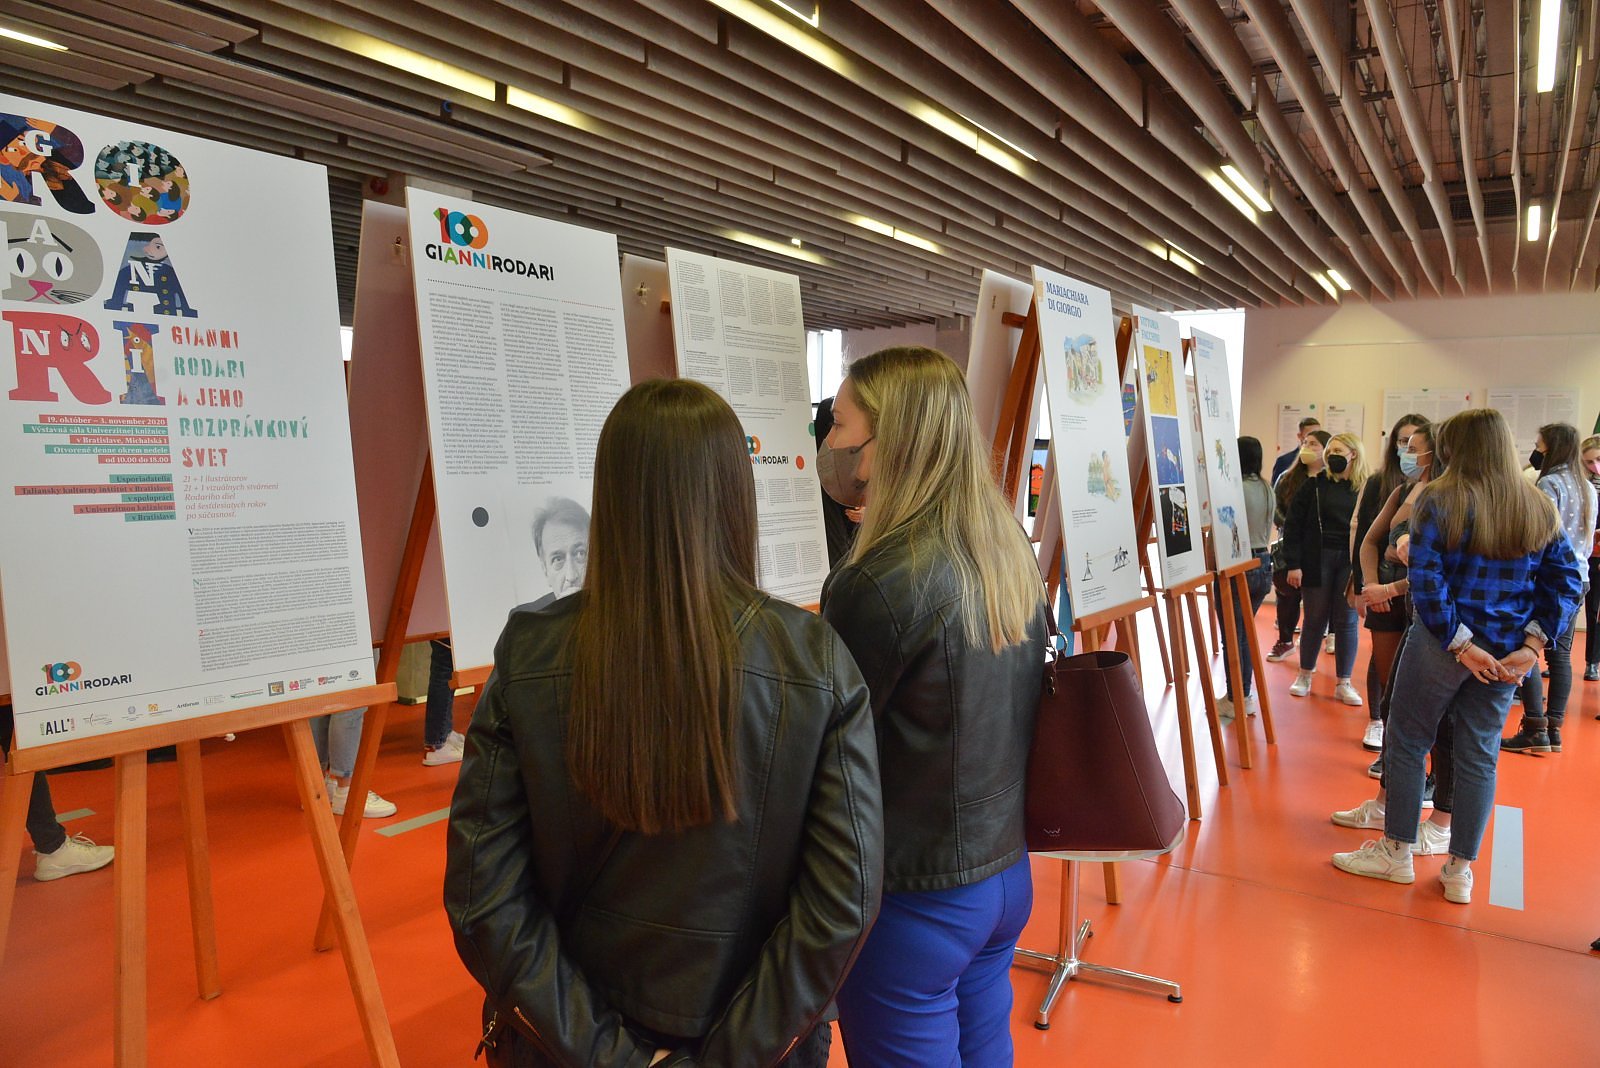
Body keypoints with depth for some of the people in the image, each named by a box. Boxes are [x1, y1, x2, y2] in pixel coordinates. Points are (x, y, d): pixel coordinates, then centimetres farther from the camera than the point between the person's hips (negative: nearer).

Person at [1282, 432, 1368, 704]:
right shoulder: (1314, 484, 0)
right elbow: (1293, 525, -2)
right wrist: (1293, 564, -8)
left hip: (1350, 562, 0)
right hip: (1316, 560, 0)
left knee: (1347, 621, 5)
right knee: (1315, 619, 8)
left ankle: (1344, 683, 16)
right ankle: (1305, 675, 24)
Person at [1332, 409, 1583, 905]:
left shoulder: (1440, 500, -11)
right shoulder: (1539, 508, 4)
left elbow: (1425, 580, -19)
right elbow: (1566, 580, 2)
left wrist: (1461, 644, -15)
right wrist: (1533, 644, -4)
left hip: (1443, 644, -5)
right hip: (1506, 655, 5)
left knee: (1406, 742, 10)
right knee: (1479, 756, 12)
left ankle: (1396, 853, 20)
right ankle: (1460, 872, 20)